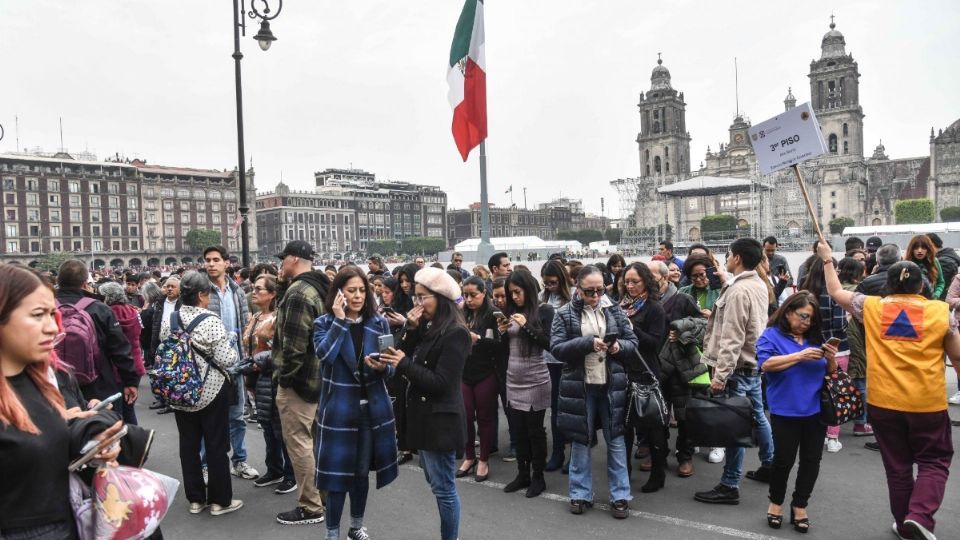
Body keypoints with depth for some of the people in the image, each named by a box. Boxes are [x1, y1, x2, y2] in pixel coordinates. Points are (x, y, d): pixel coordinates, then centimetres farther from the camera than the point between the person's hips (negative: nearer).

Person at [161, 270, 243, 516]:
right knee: (216, 445, 5)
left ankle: (195, 499, 22)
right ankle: (219, 500, 14)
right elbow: (226, 360, -19)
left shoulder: (168, 320, -1)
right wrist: (230, 343, -1)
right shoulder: (211, 321, -18)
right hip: (211, 391, -5)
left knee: (189, 444, 12)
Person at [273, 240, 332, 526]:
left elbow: (294, 343, -25)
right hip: (318, 374, 10)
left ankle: (311, 507, 5)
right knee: (313, 439, 19)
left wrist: (284, 375, -14)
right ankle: (323, 493, 30)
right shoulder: (319, 288, 12)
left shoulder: (298, 292, -19)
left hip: (298, 378, -10)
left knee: (298, 442, -2)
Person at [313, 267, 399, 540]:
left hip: (372, 408, 3)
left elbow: (391, 366, 4)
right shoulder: (324, 323, -3)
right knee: (337, 472, 1)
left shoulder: (379, 323, 3)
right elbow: (324, 354, -22)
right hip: (338, 409, -3)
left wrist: (382, 366, -18)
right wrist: (339, 320, -20)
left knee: (362, 472, 15)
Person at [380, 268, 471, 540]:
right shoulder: (428, 327, 10)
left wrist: (403, 364, -18)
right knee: (436, 484, 18)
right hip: (424, 415, 9)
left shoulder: (455, 332, -17)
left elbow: (441, 383, -21)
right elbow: (413, 362, 3)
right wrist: (411, 330, -6)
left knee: (443, 487, 1)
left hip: (440, 420, -9)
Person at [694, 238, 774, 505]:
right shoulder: (760, 285, 8)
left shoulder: (738, 291, -21)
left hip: (738, 366, -10)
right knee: (757, 416, 22)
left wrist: (720, 375, -23)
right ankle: (769, 465, 36)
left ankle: (729, 486, 1)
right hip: (755, 362, 10)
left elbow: (732, 339, -24)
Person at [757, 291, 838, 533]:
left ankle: (799, 505, 24)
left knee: (811, 460, 9)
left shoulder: (816, 337, 10)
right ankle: (776, 502, 23)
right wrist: (800, 355, -21)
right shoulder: (772, 335, -3)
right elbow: (766, 364, -18)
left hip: (816, 410, 4)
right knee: (784, 459, 1)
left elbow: (830, 373, 13)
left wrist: (831, 359, -9)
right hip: (785, 412, -4)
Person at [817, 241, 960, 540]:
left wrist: (827, 259, 24)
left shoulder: (871, 307, -1)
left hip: (884, 402, 2)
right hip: (927, 402, -1)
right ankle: (920, 515, -5)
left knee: (897, 466, 14)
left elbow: (836, 291, 13)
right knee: (934, 461, 13)